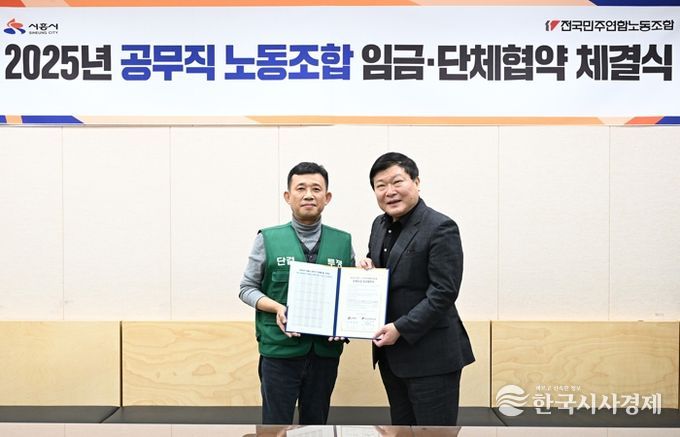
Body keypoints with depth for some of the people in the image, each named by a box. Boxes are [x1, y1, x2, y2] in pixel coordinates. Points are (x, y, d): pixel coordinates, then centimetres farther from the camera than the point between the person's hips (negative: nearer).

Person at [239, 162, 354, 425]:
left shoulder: (343, 242, 5)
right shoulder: (268, 239, -1)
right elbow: (247, 288, 2)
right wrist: (277, 308, -15)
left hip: (326, 350, 3)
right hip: (279, 349, -2)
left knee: (316, 422, 15)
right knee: (276, 423, 5)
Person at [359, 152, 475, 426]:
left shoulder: (441, 228, -15)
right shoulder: (380, 225, 10)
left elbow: (444, 292, -19)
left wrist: (401, 328, -21)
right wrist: (368, 268, 0)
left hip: (430, 354, -8)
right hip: (391, 351, 8)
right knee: (400, 425, 17)